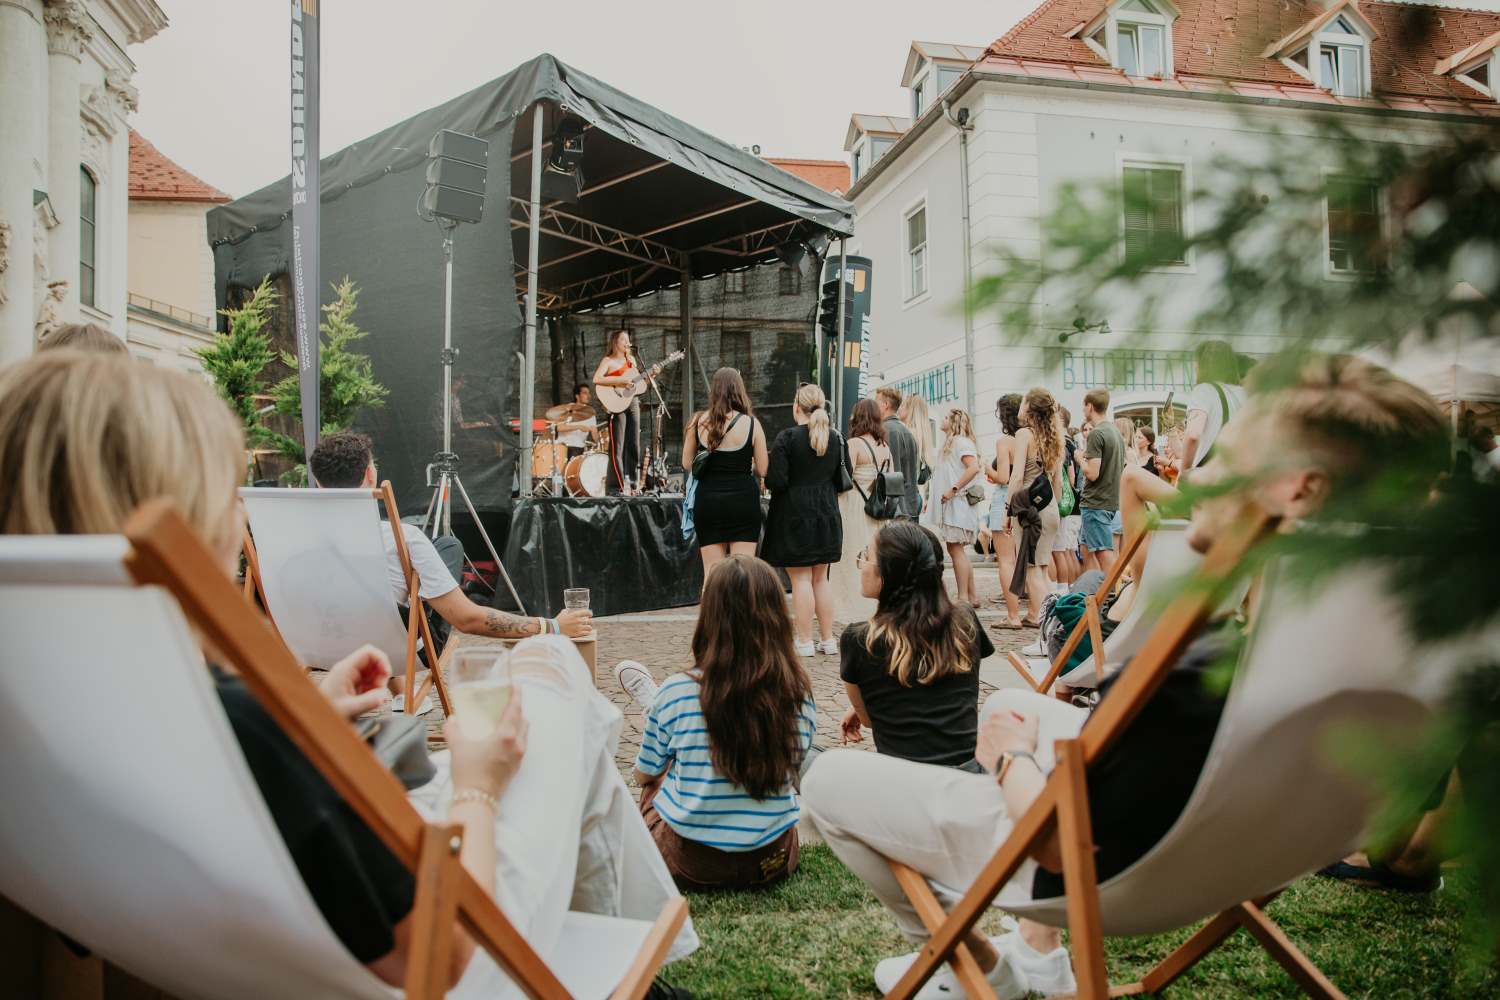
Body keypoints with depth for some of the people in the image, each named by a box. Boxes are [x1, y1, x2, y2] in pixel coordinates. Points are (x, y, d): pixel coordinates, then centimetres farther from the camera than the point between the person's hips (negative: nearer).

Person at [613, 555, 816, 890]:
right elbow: (791, 774, 6)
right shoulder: (800, 696, -12)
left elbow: (644, 775, 1)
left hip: (689, 863, -2)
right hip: (772, 863, 2)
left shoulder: (676, 693, -17)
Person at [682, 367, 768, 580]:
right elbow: (762, 470, -1)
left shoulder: (698, 421, 0)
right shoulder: (751, 423, -5)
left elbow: (686, 463, 8)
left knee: (712, 573, 7)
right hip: (743, 500, -2)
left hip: (707, 500, 2)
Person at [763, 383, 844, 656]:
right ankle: (828, 639, 16)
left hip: (794, 514, -5)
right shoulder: (834, 439, 6)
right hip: (826, 513, 6)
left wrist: (766, 478, 5)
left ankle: (805, 641, 2)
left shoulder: (786, 438, -13)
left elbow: (775, 481, -16)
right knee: (821, 578, 13)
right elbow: (839, 480, 10)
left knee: (800, 579, -1)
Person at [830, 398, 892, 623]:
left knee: (854, 561, -1)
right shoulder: (885, 447, 8)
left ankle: (856, 608, 1)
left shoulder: (853, 444, -11)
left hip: (854, 510, -6)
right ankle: (877, 609, 17)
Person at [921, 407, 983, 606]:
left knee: (956, 549, -10)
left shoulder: (960, 441, -9)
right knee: (957, 550, 11)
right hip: (948, 506, 10)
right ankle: (971, 597, 14)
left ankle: (963, 598, -9)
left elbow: (973, 468, -23)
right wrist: (933, 499, 17)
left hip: (957, 504, -10)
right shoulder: (951, 443, 22)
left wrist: (953, 489, -22)